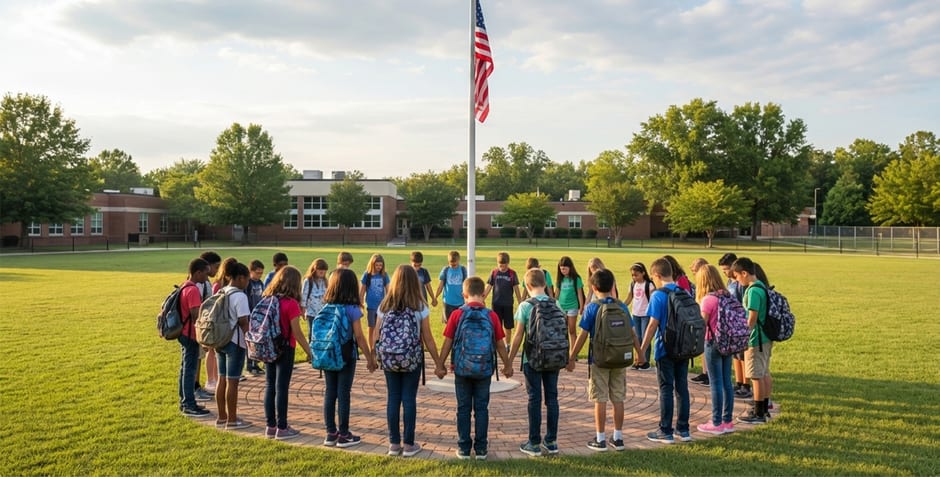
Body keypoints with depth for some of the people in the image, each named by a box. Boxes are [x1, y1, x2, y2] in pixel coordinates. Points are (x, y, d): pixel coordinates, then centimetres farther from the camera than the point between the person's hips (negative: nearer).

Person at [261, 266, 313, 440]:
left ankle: (271, 426, 19)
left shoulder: (267, 300, 2)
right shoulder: (291, 303, -15)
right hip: (285, 349, -6)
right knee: (282, 387, 1)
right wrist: (308, 350, -5)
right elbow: (296, 331, -14)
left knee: (269, 386, 12)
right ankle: (282, 428, 8)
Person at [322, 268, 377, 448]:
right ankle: (344, 435, 11)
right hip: (346, 356, -5)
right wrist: (369, 358, -5)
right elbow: (359, 337, -13)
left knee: (330, 394, 11)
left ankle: (331, 433, 19)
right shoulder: (352, 309, -13)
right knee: (343, 395, 3)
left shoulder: (326, 307, 0)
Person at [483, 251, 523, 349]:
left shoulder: (512, 273, -5)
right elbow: (488, 287, 2)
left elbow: (516, 289, -2)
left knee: (508, 326, 7)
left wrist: (521, 303, -2)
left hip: (508, 304, 0)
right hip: (496, 303, 1)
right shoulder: (494, 272, -2)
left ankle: (507, 345, 22)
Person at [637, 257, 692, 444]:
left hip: (665, 349, -6)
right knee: (682, 388, 11)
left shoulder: (658, 295, -13)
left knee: (666, 389, 2)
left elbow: (653, 325, -15)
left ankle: (666, 432, 9)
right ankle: (683, 429, 19)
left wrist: (642, 350, -9)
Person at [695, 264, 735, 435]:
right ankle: (727, 421, 20)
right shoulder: (728, 296, 5)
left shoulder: (708, 299, -16)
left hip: (713, 343, -7)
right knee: (727, 382, 12)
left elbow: (702, 324, -13)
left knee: (716, 384, 0)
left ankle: (716, 424, 7)